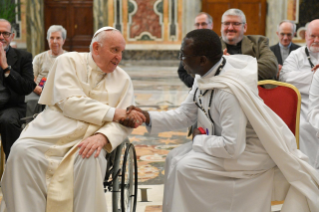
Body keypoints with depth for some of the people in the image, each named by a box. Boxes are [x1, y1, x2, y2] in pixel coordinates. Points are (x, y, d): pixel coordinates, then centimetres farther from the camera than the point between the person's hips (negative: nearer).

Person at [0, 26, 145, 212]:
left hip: (89, 140, 1)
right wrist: (112, 113, -15)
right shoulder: (69, 61, 4)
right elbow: (69, 102, -11)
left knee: (90, 160, -33)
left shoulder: (123, 79, 11)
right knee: (23, 150, -27)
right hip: (53, 133, 0)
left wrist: (102, 136, -21)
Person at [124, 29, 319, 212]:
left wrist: (199, 140, -15)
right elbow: (184, 115, 4)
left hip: (250, 151, -9)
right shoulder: (205, 77, -6)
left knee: (186, 168, -18)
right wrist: (148, 117, -7)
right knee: (175, 158, 2)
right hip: (231, 142, 9)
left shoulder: (229, 91, -32)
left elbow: (233, 147, -31)